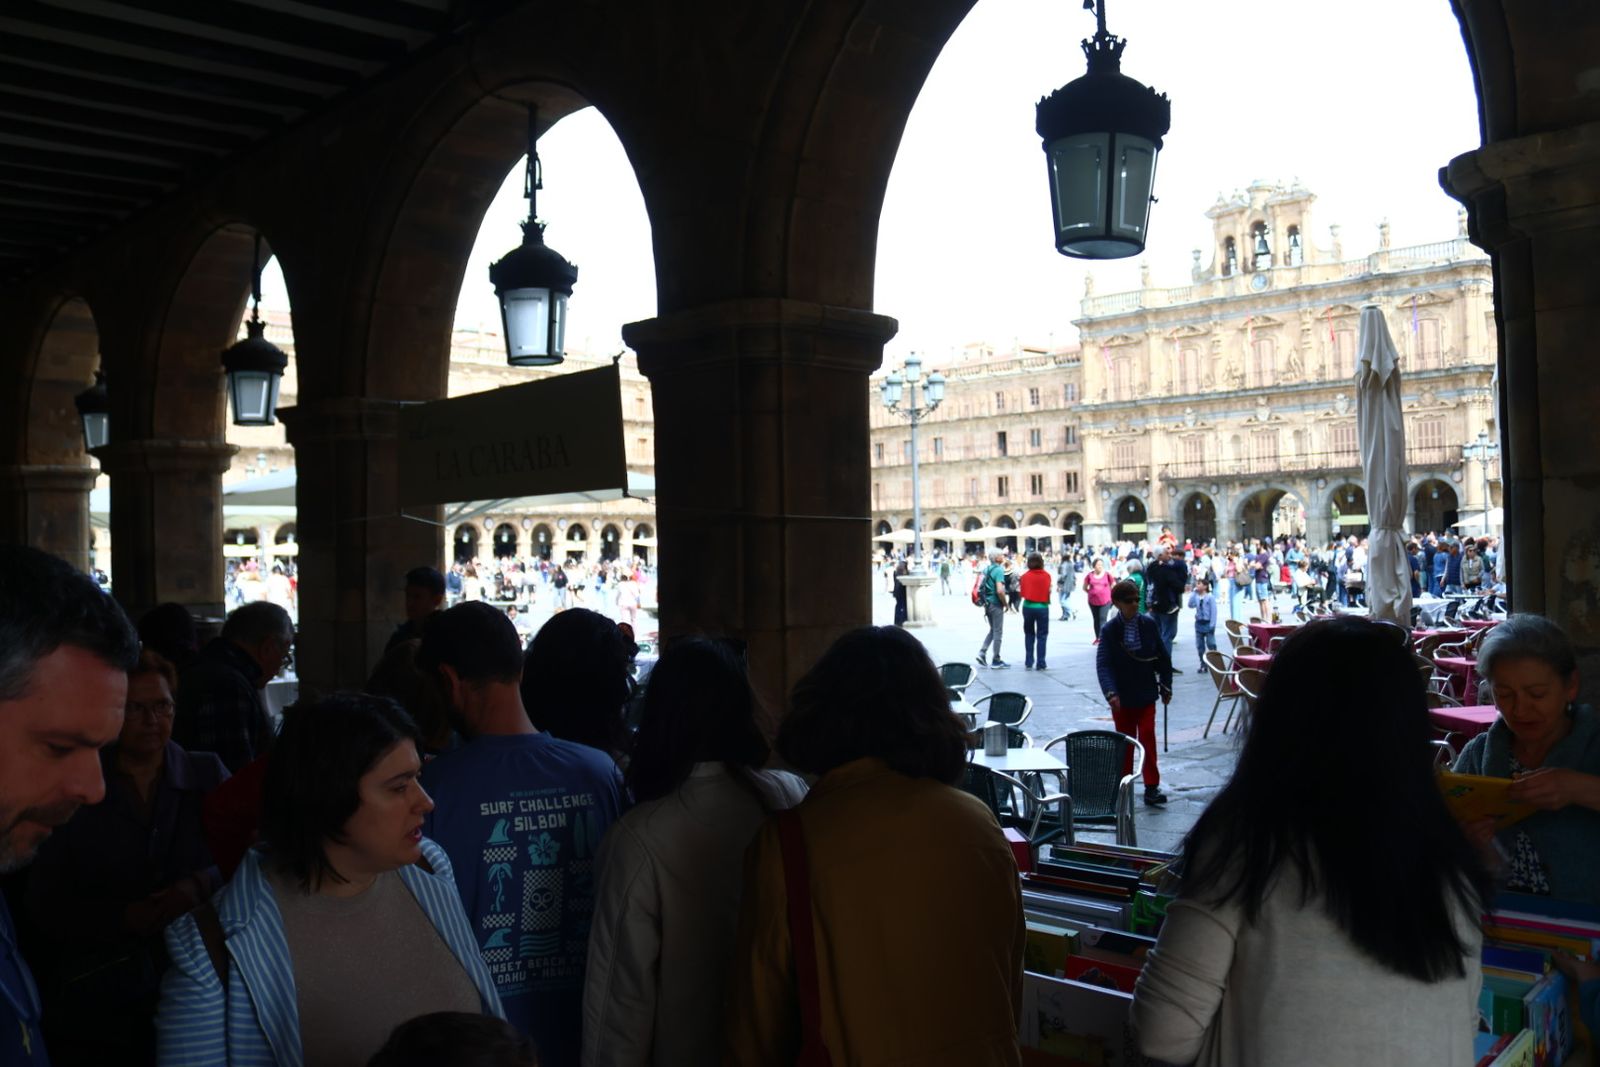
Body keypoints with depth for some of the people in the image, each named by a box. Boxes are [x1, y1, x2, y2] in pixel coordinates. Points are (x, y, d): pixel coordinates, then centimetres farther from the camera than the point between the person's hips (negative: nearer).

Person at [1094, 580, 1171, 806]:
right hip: (1122, 697, -1)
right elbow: (1103, 664, -16)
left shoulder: (1149, 624, -4)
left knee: (1148, 737, -4)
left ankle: (1152, 787, -2)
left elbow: (1162, 657, 5)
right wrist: (1110, 693, -28)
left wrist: (1166, 686, 6)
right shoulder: (1109, 630, -9)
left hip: (1146, 693, 1)